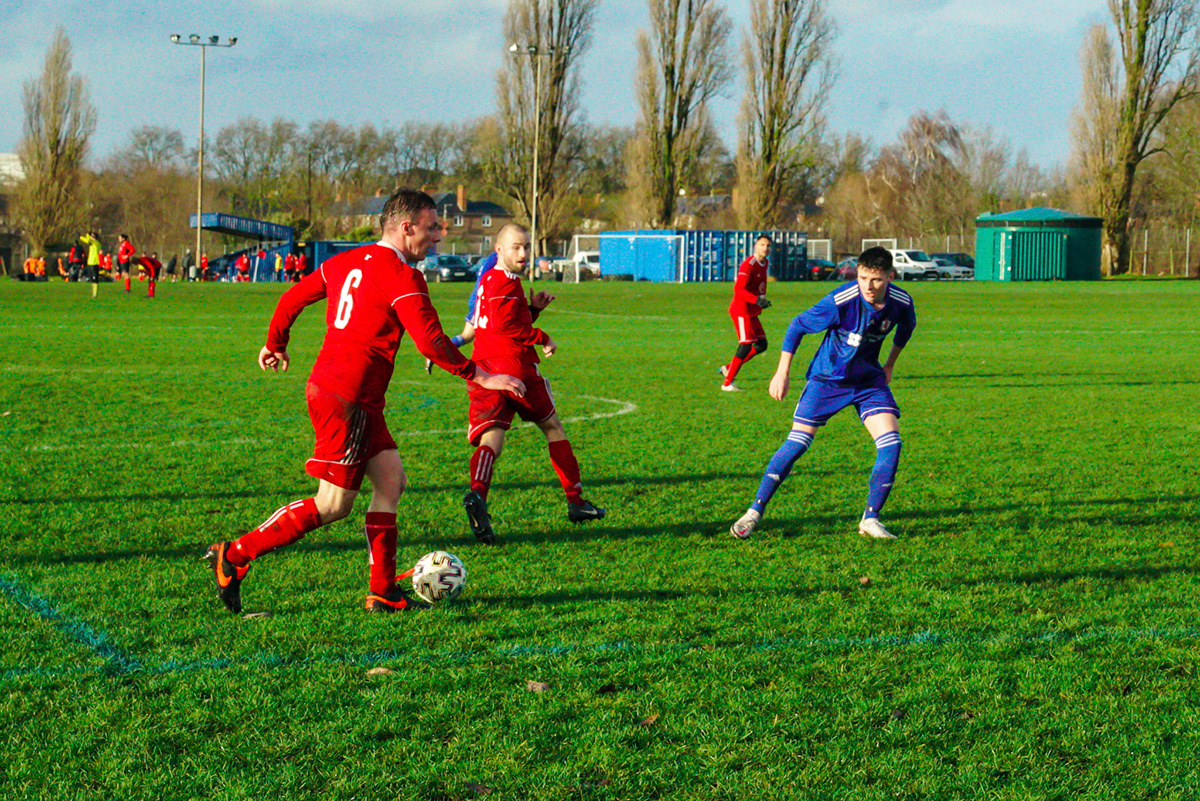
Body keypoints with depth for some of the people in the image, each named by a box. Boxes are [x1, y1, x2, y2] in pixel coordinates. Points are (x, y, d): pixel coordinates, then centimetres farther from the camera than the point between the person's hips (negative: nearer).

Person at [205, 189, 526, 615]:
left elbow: (292, 298, 19)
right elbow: (430, 342, -19)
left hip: (325, 385, 10)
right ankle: (235, 555, 1)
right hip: (348, 400, -10)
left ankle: (383, 592, 10)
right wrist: (480, 376, -10)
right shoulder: (402, 278, -13)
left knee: (391, 479, 10)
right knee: (332, 506, -3)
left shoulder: (347, 262, 13)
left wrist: (274, 346, 34)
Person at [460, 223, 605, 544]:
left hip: (484, 373, 7)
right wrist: (543, 338, -11)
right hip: (513, 367, -7)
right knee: (552, 426, 12)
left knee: (491, 437, -8)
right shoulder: (506, 282, -10)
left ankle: (477, 493, -37)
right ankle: (576, 501, 21)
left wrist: (532, 308, 12)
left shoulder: (489, 280, 21)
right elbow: (504, 326, -20)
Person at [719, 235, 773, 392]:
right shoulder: (748, 265, -18)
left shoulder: (765, 263, 11)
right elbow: (738, 290, -26)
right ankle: (727, 383, -4)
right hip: (741, 310, -10)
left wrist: (763, 300, 15)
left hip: (752, 312, 10)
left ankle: (728, 368, 20)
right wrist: (757, 300, -36)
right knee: (745, 346, -12)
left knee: (762, 345, 11)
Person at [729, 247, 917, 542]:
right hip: (828, 377, -3)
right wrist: (783, 371, -12)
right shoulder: (840, 301, -27)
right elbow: (797, 326, -14)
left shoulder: (901, 302, -14)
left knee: (891, 443, -13)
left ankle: (870, 520, -1)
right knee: (797, 442, -8)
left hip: (869, 380, 3)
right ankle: (754, 512, 4)